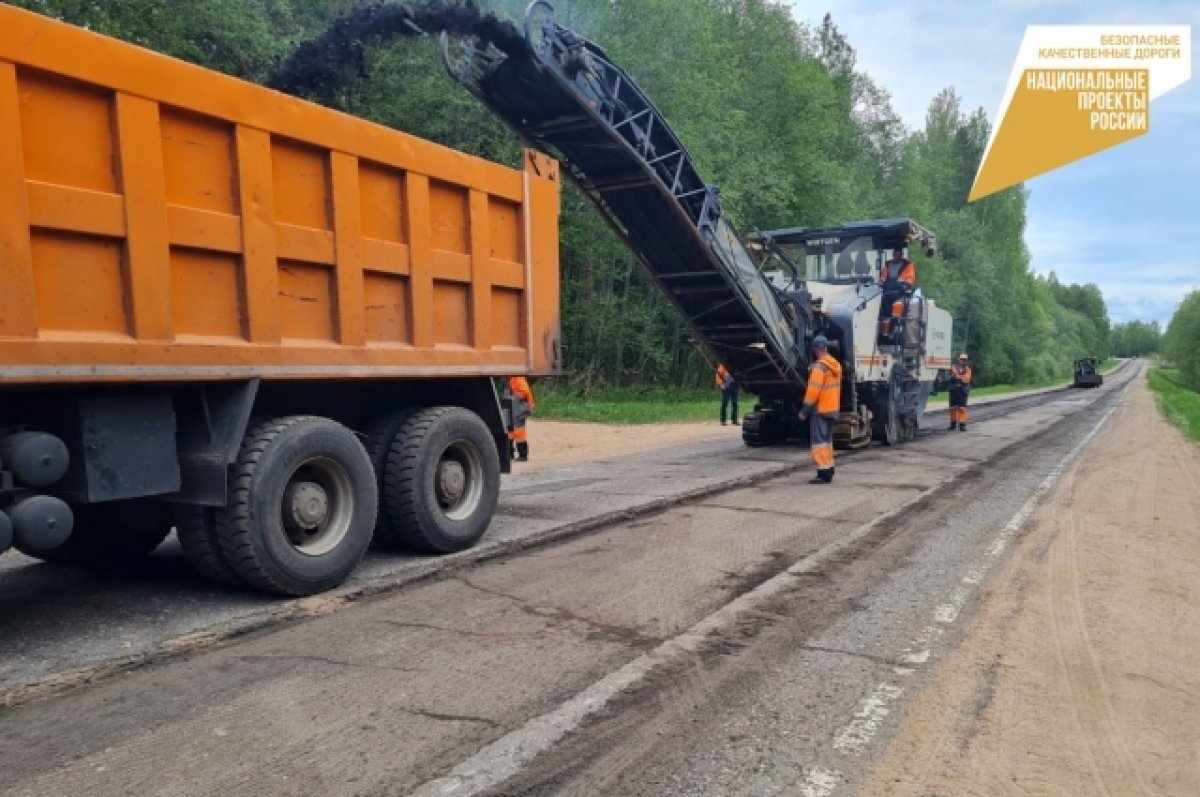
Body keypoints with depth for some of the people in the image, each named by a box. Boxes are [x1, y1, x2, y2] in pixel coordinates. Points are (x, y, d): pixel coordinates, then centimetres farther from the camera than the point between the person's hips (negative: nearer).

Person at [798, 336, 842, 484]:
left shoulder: (819, 366, -18)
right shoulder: (836, 365, 10)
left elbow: (813, 390, -21)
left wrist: (805, 410, -16)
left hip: (820, 410, -9)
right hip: (832, 409, 9)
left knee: (819, 441, -7)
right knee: (827, 440, 16)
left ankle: (824, 473, -9)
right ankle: (829, 470, 21)